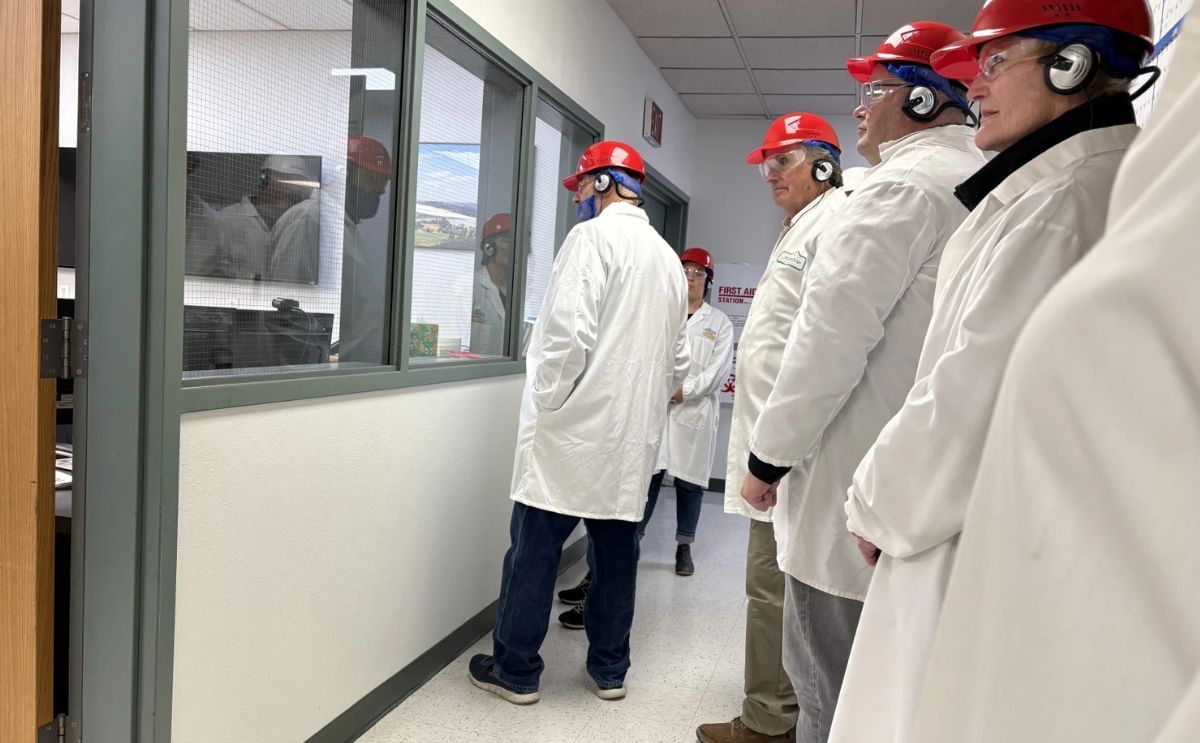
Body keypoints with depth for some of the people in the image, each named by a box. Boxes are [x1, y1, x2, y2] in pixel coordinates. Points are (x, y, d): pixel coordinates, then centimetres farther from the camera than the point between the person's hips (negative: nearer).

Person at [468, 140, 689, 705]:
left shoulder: (592, 237, -8)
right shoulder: (668, 257, 15)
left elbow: (568, 331, -18)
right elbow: (677, 360, 16)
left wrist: (545, 403, -9)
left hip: (574, 428, -7)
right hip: (635, 438, 7)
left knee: (534, 547, 2)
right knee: (616, 548, 13)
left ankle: (515, 671, 12)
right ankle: (609, 669, 22)